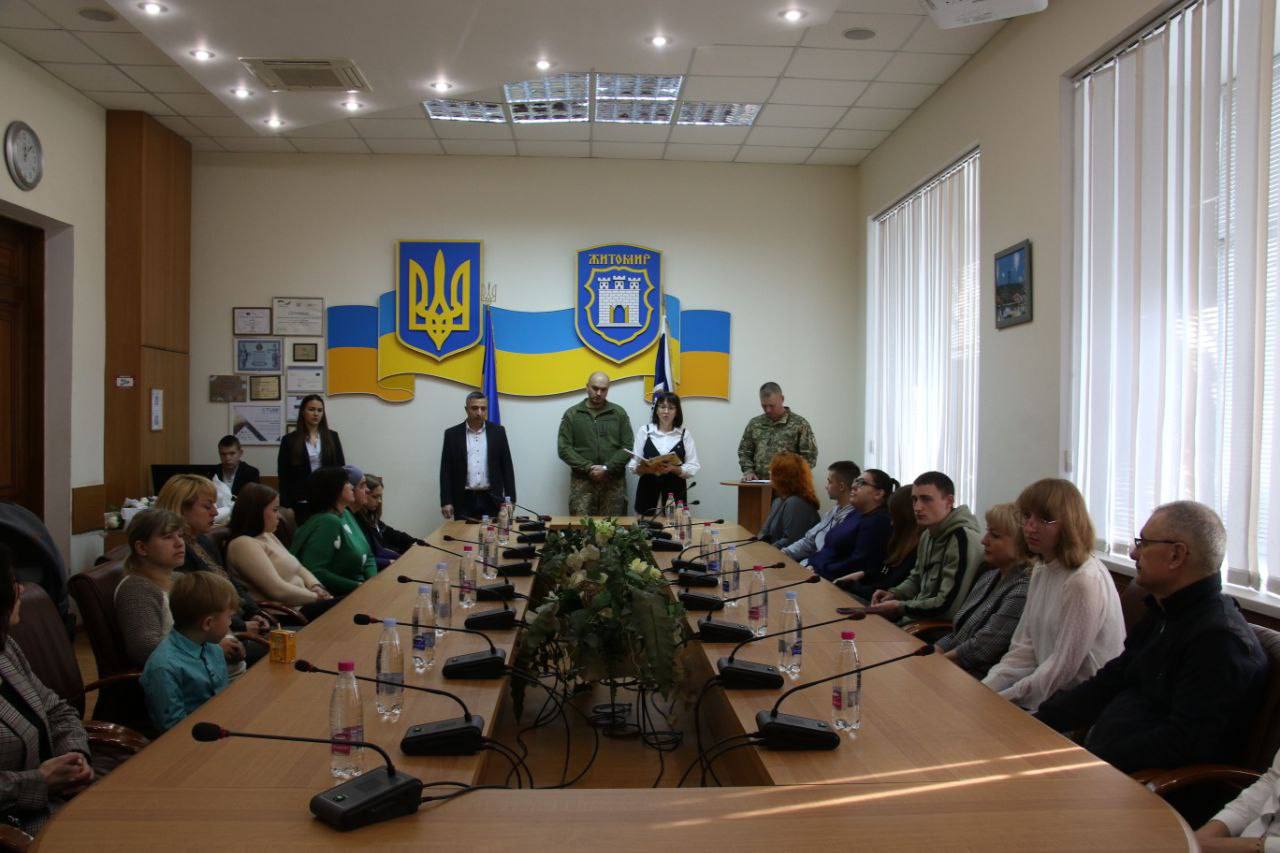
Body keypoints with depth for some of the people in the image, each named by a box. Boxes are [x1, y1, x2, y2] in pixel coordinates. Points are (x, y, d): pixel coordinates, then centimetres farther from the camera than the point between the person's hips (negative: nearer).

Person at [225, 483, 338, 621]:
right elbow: (278, 590, -20)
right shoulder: (244, 544, -13)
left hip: (303, 604, 9)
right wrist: (317, 597, -11)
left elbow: (299, 568, 19)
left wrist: (316, 587, -1)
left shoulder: (268, 536, 16)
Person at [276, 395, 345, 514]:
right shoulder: (289, 440, 2)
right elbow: (283, 476, 1)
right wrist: (286, 506, -7)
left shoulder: (332, 437, 8)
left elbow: (340, 468, 7)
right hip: (301, 501, -1)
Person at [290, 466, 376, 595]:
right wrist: (357, 586, -21)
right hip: (341, 595, -8)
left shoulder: (346, 514, 9)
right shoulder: (328, 522, -17)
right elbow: (314, 571, -24)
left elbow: (367, 556, 14)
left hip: (360, 585, 8)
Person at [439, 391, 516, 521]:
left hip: (491, 500, 1)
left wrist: (510, 499, 1)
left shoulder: (498, 432, 5)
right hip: (464, 501, -1)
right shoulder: (452, 434, 3)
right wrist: (446, 502, -5)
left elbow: (507, 467, 6)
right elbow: (446, 470, 2)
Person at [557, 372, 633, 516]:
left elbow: (628, 447, 3)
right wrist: (588, 468, -12)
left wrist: (607, 468, -10)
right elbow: (564, 448, 1)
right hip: (582, 482, 0)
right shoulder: (572, 414, 8)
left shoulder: (619, 413, 9)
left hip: (614, 482, 1)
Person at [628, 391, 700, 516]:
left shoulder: (685, 434, 4)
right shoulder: (644, 431, 4)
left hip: (675, 493, 0)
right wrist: (648, 469, -17)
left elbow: (693, 467, -1)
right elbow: (632, 464, 2)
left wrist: (673, 469, -17)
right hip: (648, 492, 0)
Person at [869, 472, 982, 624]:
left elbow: (949, 605, -23)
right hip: (917, 620, 8)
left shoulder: (962, 539, -19)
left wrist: (900, 608, -14)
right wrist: (894, 593, 6)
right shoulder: (928, 535, 11)